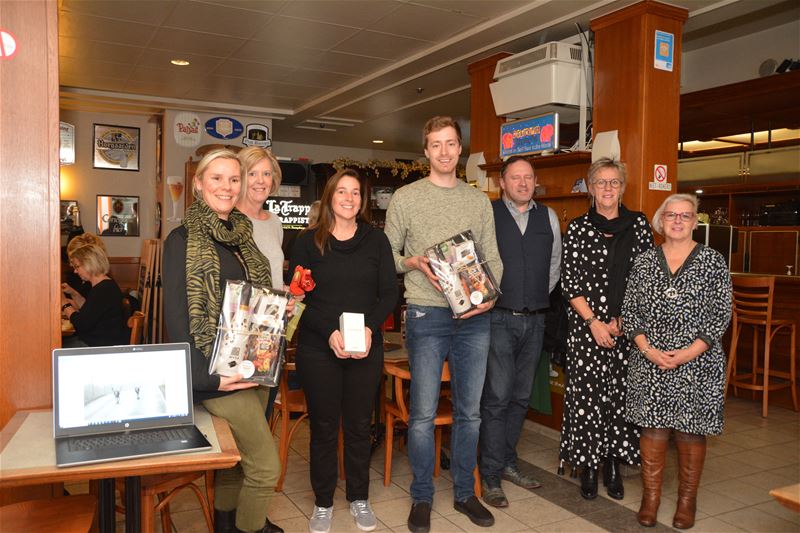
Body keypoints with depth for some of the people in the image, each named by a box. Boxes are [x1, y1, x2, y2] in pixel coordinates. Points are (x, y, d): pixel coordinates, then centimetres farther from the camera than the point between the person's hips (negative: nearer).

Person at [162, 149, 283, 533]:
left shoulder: (241, 235, 12)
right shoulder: (183, 239, -9)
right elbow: (176, 313, -14)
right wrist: (206, 377, -18)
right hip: (218, 370, -7)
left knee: (237, 458, 17)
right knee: (266, 466, -3)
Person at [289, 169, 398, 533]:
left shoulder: (376, 240, 6)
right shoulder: (308, 241, 1)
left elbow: (389, 292, 3)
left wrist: (370, 327, -14)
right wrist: (329, 332, -17)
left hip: (367, 349, 2)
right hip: (318, 349, -1)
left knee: (359, 425, 11)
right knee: (323, 426, 8)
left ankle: (359, 498, 29)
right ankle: (323, 502, 24)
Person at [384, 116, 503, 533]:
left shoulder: (479, 201, 11)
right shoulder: (405, 198, 3)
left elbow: (492, 257, 9)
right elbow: (387, 255, 5)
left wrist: (491, 294, -8)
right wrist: (415, 263, -14)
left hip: (474, 316, 3)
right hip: (427, 315, -3)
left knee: (469, 412, 12)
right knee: (423, 413, 3)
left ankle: (464, 492, 29)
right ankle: (422, 497, 21)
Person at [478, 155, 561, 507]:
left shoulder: (548, 217, 10)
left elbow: (555, 263, 18)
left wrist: (540, 295, 12)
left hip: (534, 320, 5)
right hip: (498, 319, -5)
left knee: (521, 396, 13)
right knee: (497, 396, -4)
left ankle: (507, 462, 29)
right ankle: (491, 476, 8)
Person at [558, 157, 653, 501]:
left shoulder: (638, 225, 6)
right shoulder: (577, 228, 2)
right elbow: (569, 283, -1)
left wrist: (622, 320, -5)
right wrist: (594, 322, -9)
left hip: (628, 328, 2)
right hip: (586, 327, -1)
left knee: (621, 394, 6)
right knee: (587, 394, 1)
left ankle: (613, 466, 21)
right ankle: (588, 466, 16)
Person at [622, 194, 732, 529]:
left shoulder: (713, 261, 0)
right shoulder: (644, 262, 6)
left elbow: (721, 314, -4)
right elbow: (629, 311, 4)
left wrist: (688, 353, -13)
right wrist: (649, 350, -8)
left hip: (697, 363, -1)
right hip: (650, 362, 2)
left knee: (691, 430, 6)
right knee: (653, 428, 5)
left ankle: (687, 500, 22)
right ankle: (650, 498, 18)